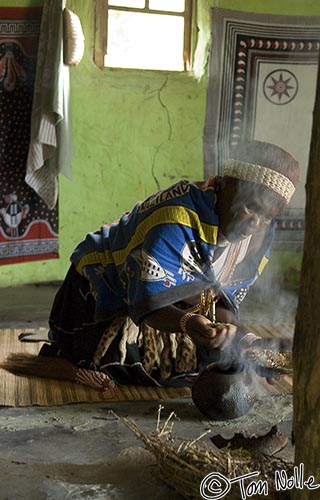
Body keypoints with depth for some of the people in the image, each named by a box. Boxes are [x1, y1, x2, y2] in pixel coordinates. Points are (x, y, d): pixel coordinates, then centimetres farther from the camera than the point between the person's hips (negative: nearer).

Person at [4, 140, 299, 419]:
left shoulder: (261, 235, -12)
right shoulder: (175, 223, -38)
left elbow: (223, 300, -7)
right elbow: (150, 306, -39)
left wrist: (234, 334, -27)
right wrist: (186, 323, -59)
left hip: (180, 304, 7)